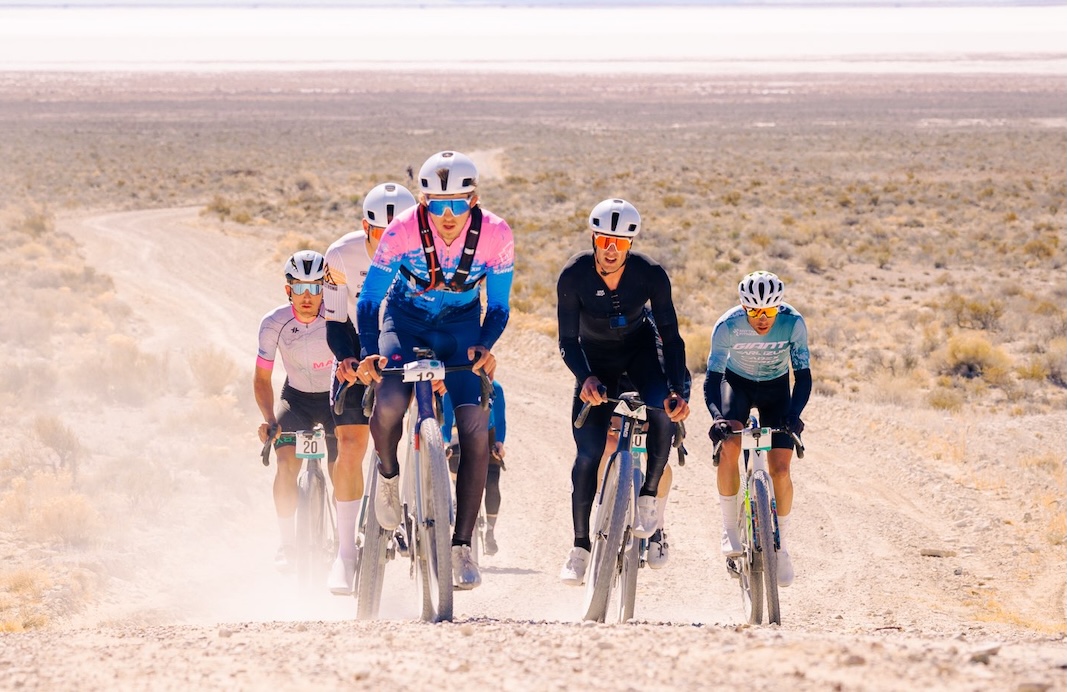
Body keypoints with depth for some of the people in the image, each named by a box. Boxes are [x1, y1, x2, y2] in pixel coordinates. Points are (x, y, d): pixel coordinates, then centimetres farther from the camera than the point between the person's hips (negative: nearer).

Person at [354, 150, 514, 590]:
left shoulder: (495, 235, -22)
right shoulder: (402, 232, -25)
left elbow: (498, 306, -10)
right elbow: (369, 299, -15)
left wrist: (485, 346, -29)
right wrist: (370, 351, -30)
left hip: (460, 326, 1)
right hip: (405, 319, -1)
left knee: (476, 430, -13)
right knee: (389, 404, -29)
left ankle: (461, 545, -4)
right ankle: (389, 474, 6)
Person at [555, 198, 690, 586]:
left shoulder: (650, 275, -25)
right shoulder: (574, 276, -26)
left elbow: (670, 335, -21)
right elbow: (568, 341, -24)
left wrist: (678, 390, -33)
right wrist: (586, 378, -43)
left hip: (639, 349, 0)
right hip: (595, 358, 0)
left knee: (663, 410, -30)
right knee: (588, 452, -10)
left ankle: (648, 496, -10)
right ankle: (580, 547, 1)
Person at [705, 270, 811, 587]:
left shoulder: (793, 323, -28)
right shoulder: (727, 326, -30)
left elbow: (803, 375, -25)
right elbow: (712, 377, -29)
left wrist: (794, 415, -41)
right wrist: (717, 416, -46)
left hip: (776, 387, 1)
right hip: (737, 382, -1)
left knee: (780, 468, -11)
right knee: (729, 444, -28)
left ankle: (780, 546, 7)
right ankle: (730, 528, -13)